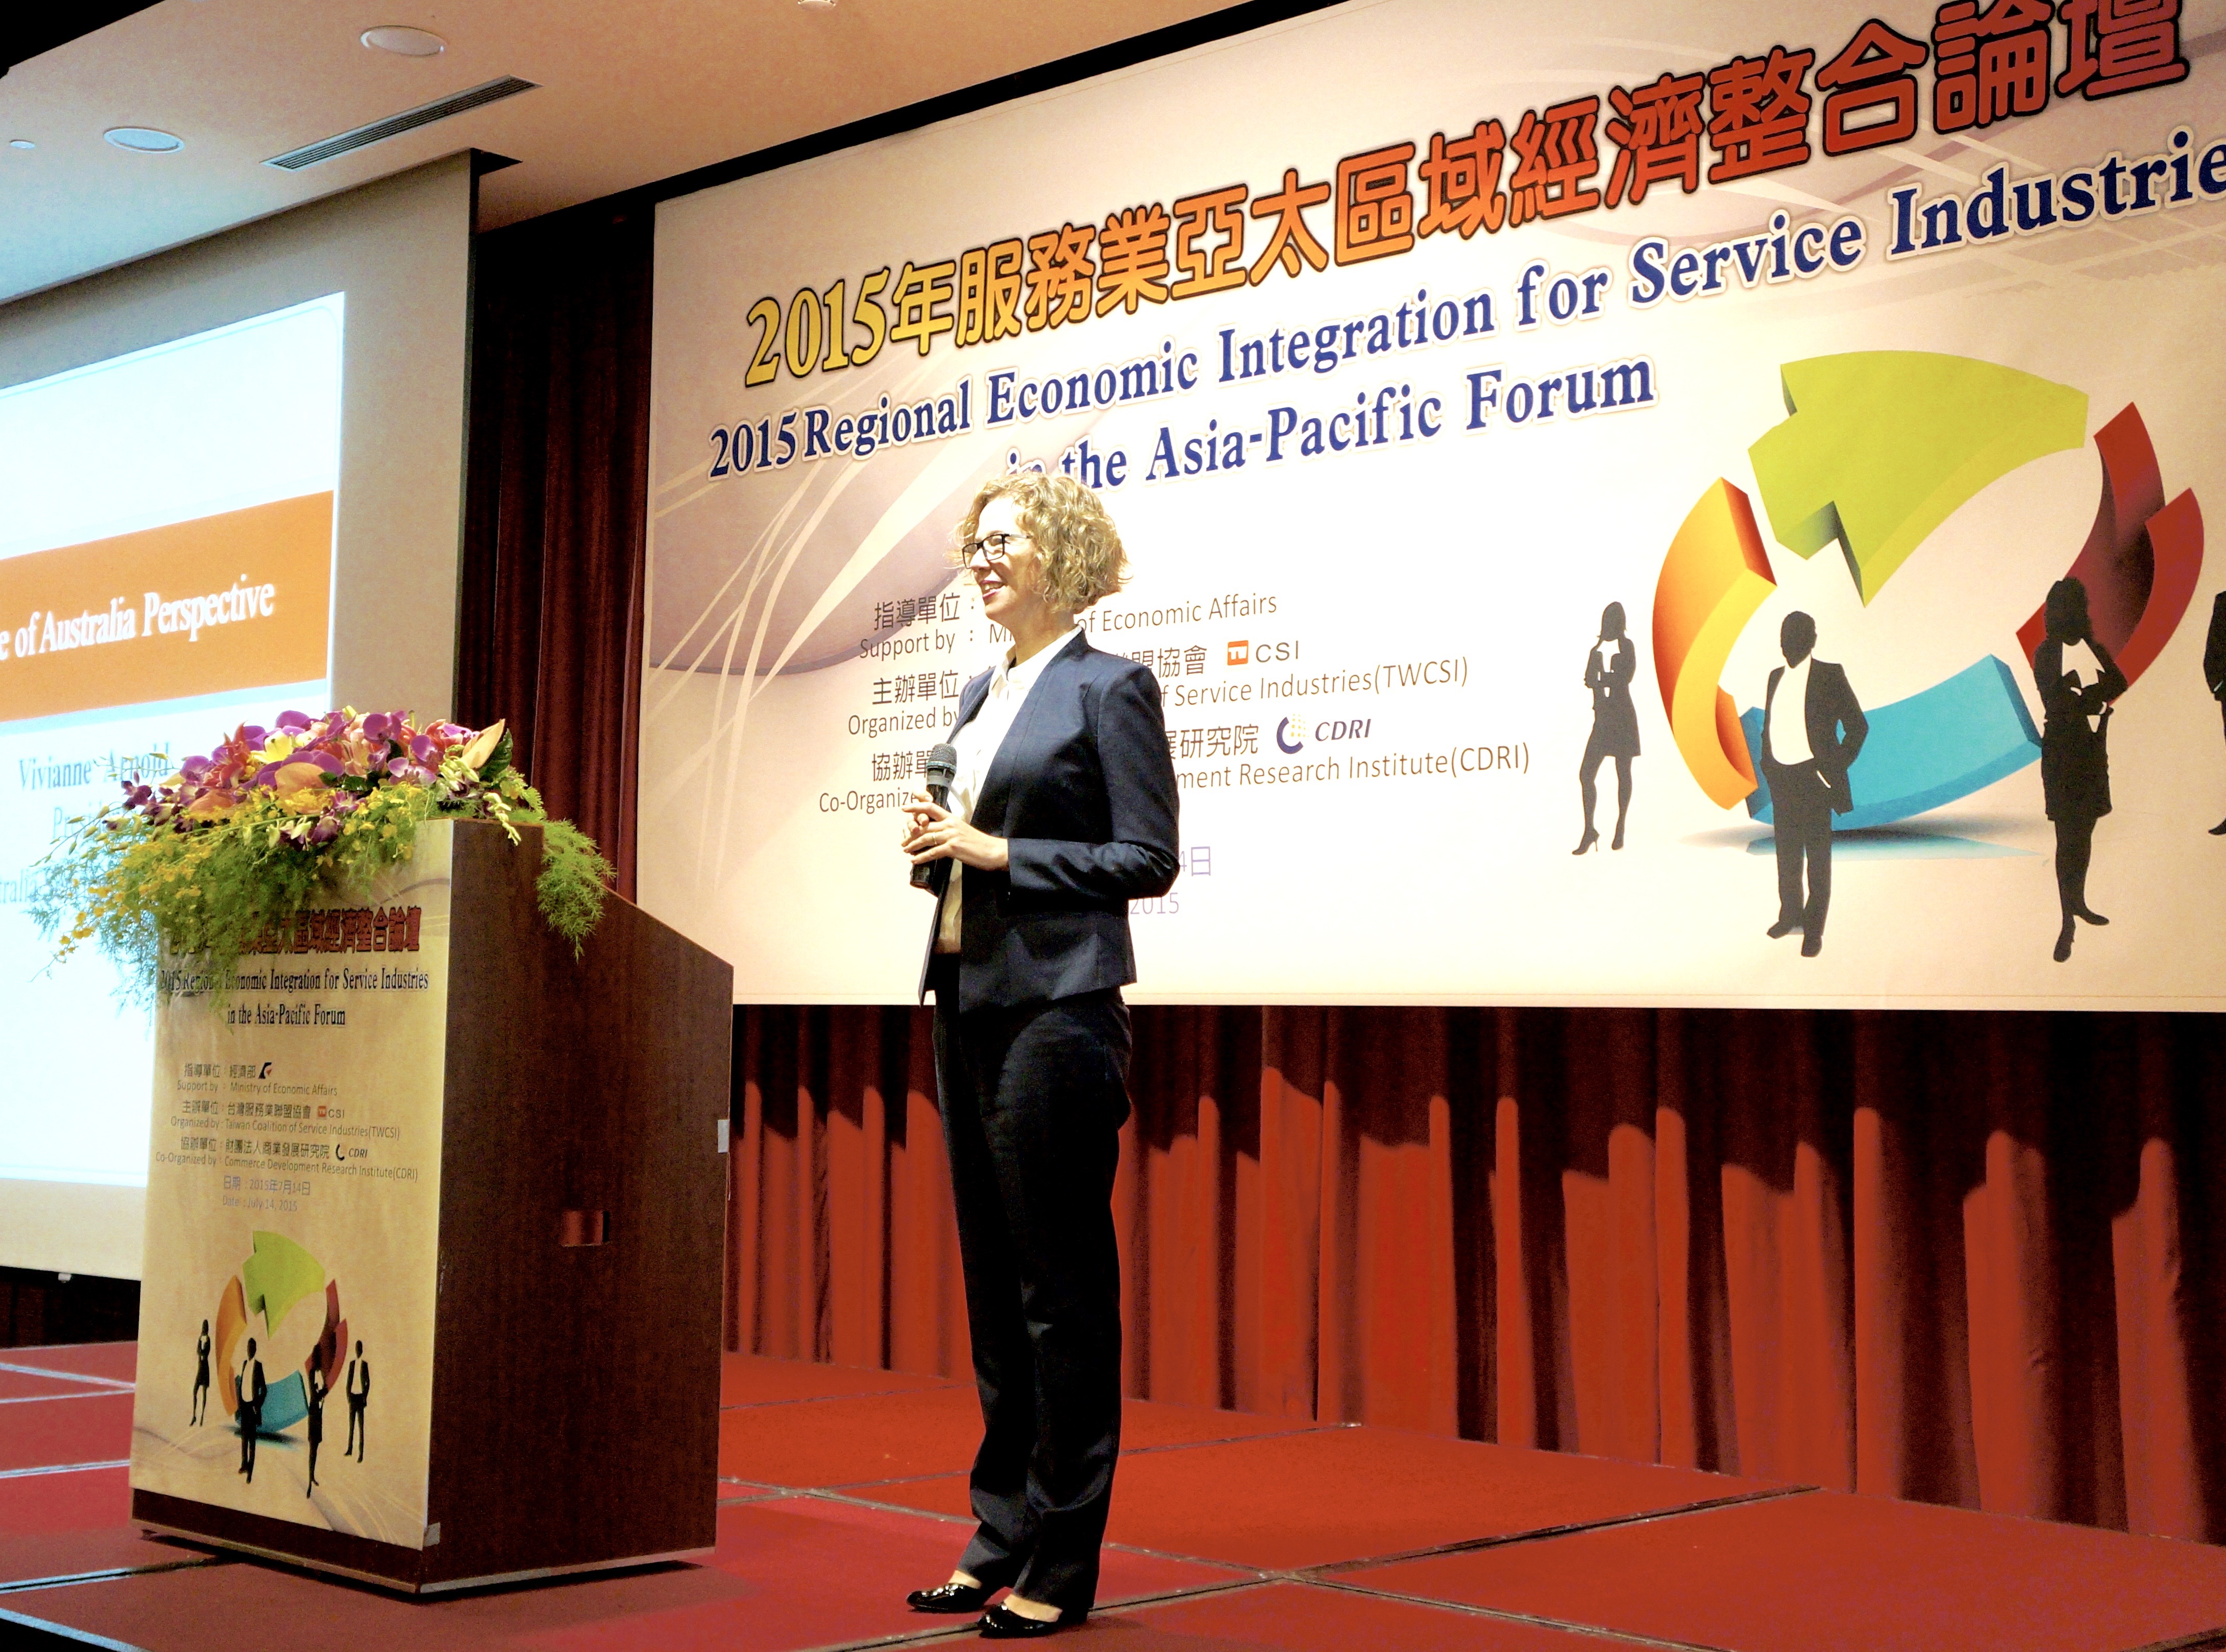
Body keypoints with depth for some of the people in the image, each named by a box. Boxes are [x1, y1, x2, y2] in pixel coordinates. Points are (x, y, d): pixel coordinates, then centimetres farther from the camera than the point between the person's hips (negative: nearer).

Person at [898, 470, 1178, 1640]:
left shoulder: (1109, 689, -6)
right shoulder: (983, 694, 17)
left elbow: (1147, 859, -11)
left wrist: (997, 852, -14)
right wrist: (940, 844, 2)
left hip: (1055, 1006, -8)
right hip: (967, 1001, 8)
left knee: (1060, 1282, -3)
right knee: (992, 1279, 12)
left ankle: (1057, 1565, 6)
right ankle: (999, 1540, 22)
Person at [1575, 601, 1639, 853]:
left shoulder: (1626, 647, 0)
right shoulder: (1597, 649, 13)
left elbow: (1625, 676, -14)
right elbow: (1589, 679, -1)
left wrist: (1600, 679, -5)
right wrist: (1609, 679, -17)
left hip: (1622, 718, -4)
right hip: (1602, 718, 4)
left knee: (1623, 774, 4)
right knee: (1585, 774, -5)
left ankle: (1620, 830, 12)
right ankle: (1589, 831, 2)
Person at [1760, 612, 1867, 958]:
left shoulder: (1829, 675, -6)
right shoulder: (1776, 677, 11)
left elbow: (1858, 725, -5)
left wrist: (1837, 768, -9)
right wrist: (1767, 765, 8)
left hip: (1814, 778, -5)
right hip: (1781, 779, 6)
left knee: (1817, 855, 0)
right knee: (1787, 851, 14)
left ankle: (1814, 929, 5)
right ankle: (1791, 914, 28)